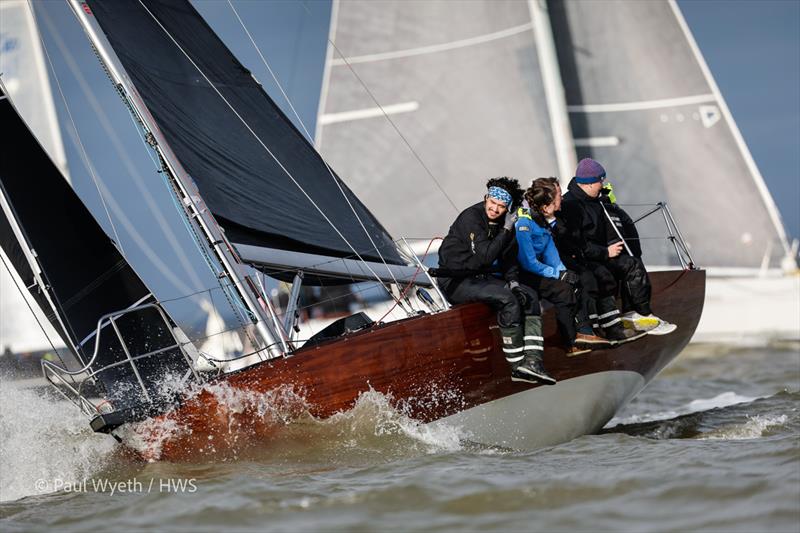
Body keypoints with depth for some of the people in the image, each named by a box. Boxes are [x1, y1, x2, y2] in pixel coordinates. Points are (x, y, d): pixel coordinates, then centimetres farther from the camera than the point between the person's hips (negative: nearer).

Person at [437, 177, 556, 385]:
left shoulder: (502, 223, 7)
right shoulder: (471, 218, -18)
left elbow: (509, 258, 15)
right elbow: (485, 256, -25)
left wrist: (512, 281, -2)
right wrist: (507, 230, -22)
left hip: (481, 277, 9)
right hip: (456, 282, -9)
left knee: (529, 296, -4)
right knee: (507, 299, -27)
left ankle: (532, 360, -14)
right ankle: (517, 366, -22)